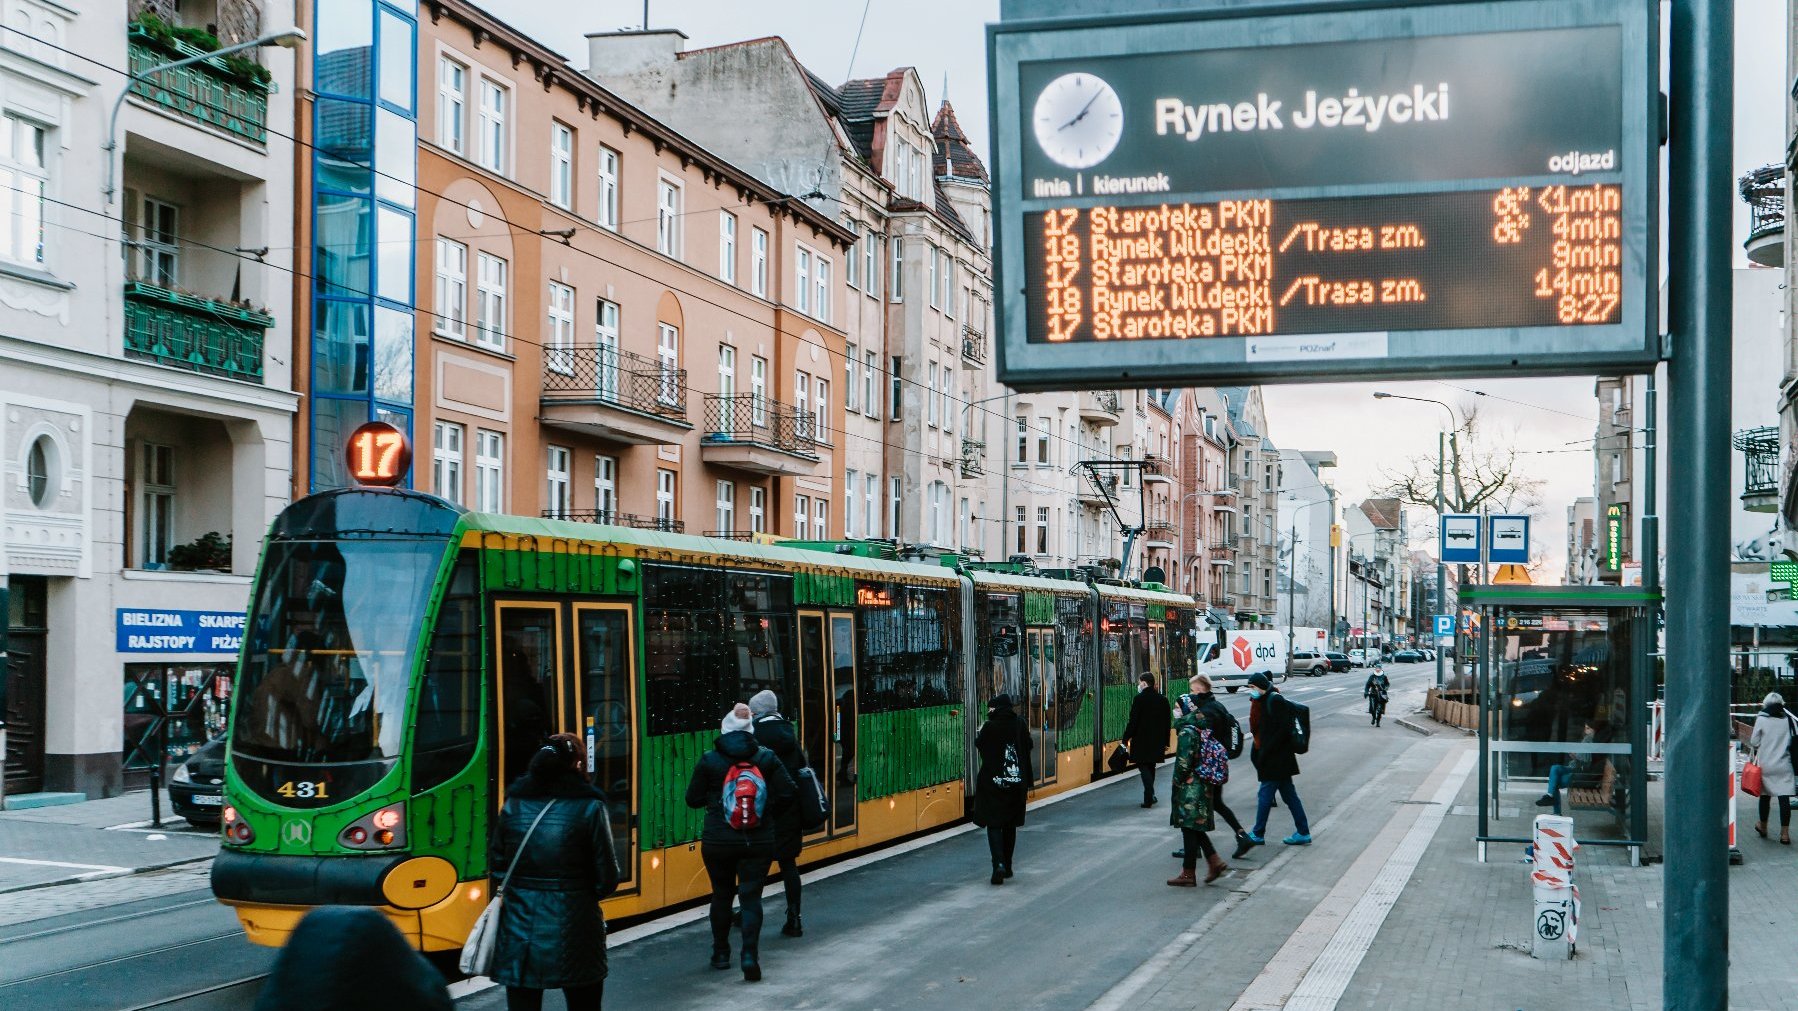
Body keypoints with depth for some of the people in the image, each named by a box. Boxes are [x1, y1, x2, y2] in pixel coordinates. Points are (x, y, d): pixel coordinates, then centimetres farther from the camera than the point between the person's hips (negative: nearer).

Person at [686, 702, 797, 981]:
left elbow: (693, 799, -1)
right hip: (759, 842, 0)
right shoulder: (766, 757, -2)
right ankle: (750, 954, -12)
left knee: (721, 895, 17)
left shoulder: (709, 760, -5)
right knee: (751, 897, 3)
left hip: (718, 842, 0)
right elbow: (788, 793, -6)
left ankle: (721, 953, 24)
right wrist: (770, 816, 9)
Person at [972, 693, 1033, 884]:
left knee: (994, 824, 0)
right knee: (1010, 825, 16)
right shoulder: (1019, 725, 0)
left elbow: (978, 745, 4)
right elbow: (1027, 754, 5)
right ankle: (1007, 866, 23)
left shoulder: (989, 727, -11)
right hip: (1016, 783, 4)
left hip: (992, 783, -4)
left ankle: (999, 864, -19)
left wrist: (980, 731, 21)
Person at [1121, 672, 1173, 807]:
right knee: (1150, 767, 17)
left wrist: (1126, 739, -6)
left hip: (1142, 741, -6)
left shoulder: (1139, 699, -12)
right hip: (1157, 742, 6)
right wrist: (1165, 742, 19)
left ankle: (1150, 796, -15)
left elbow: (1133, 722, -14)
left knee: (1143, 767, -1)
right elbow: (1168, 722, 12)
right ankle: (1149, 796, 22)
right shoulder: (1163, 699, 7)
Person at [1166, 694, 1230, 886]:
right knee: (1195, 828, 18)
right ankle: (1215, 861, 16)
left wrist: (1177, 783, -7)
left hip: (1190, 788, -9)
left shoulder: (1187, 732, -18)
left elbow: (1183, 763, -20)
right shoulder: (1203, 729, 9)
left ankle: (1188, 874, 5)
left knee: (1189, 828, -1)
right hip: (1203, 785, 9)